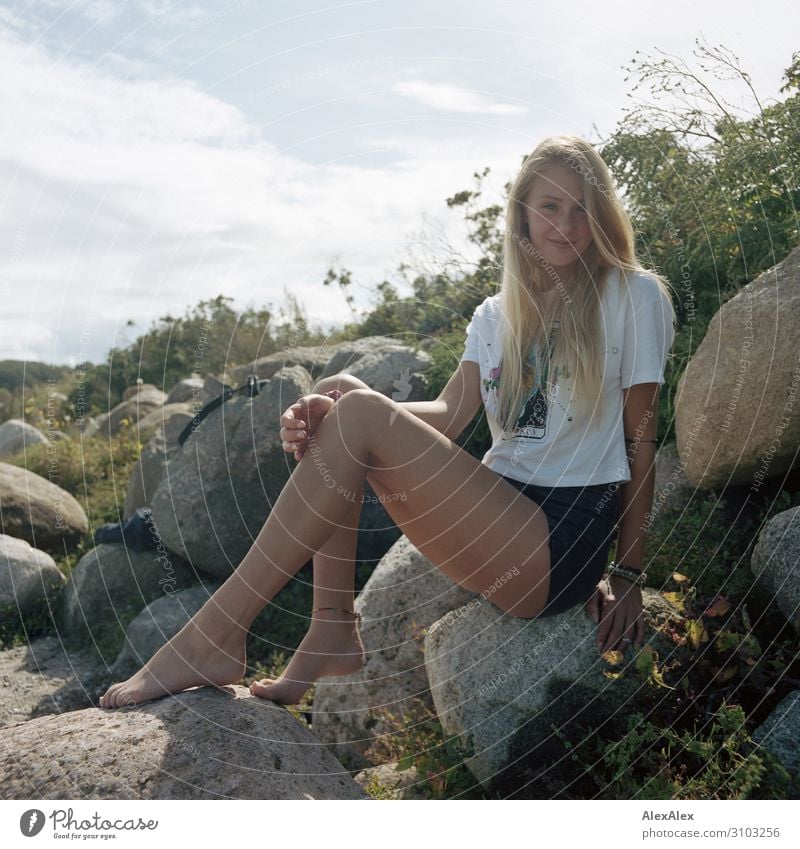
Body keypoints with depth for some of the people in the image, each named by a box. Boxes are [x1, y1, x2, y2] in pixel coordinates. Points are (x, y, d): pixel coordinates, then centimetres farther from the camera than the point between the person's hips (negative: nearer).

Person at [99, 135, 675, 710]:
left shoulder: (634, 296, 3)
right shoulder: (497, 316, 17)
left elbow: (641, 439, 0)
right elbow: (449, 413, 1)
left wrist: (629, 574, -3)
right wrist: (327, 417, -16)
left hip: (563, 544, -6)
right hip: (497, 513, 6)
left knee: (360, 416, -23)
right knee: (342, 394, -8)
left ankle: (214, 638, -18)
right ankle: (333, 631, -12)